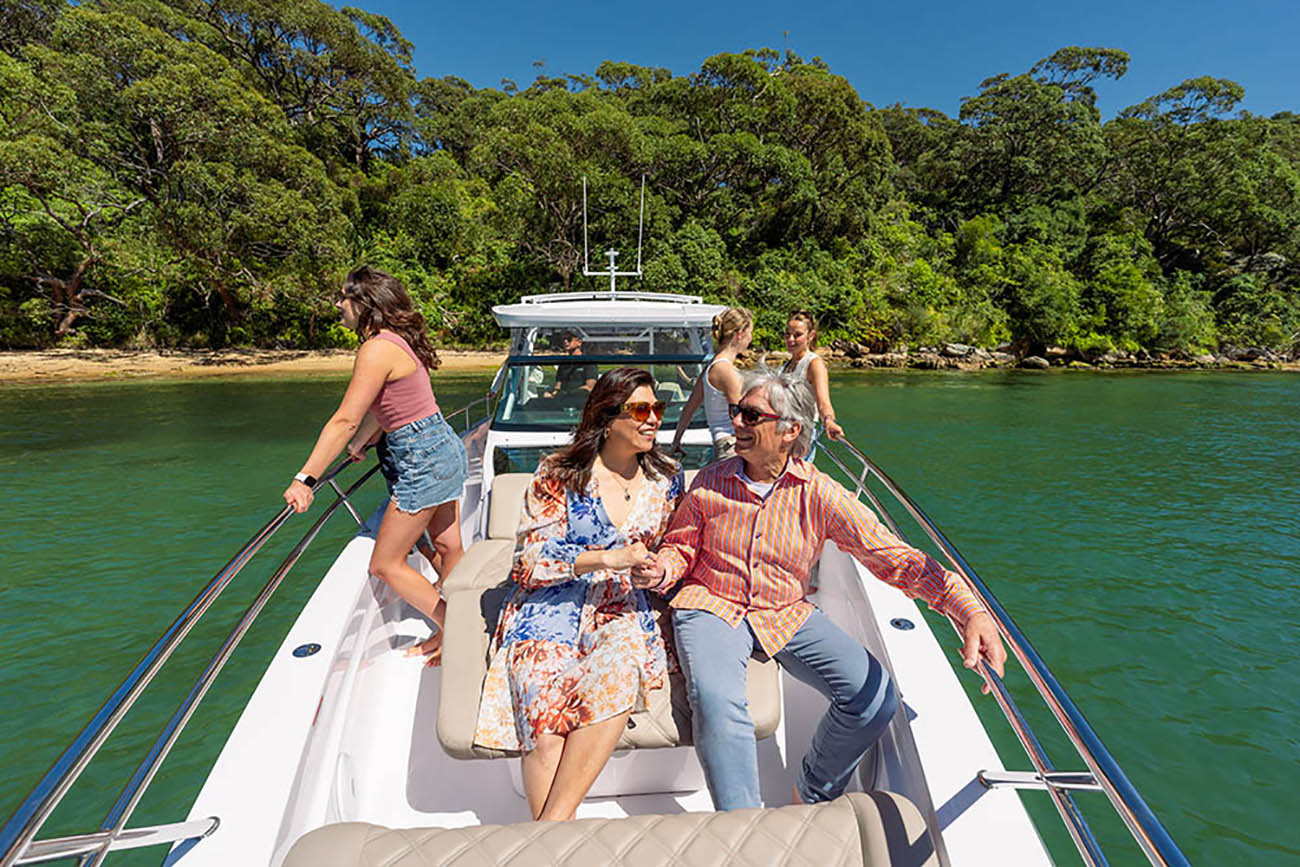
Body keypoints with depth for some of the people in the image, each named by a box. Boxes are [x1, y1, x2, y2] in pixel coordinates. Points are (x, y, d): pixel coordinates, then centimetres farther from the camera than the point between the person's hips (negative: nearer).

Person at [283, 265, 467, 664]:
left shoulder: (377, 349, -18)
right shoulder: (398, 340, 11)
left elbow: (345, 421, -21)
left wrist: (305, 478, -19)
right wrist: (359, 444, 35)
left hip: (423, 459, -10)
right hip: (444, 448, 10)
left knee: (385, 564, 2)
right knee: (448, 548, 18)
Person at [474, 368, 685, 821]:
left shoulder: (667, 481, 10)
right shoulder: (557, 476, -1)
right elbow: (530, 562, -5)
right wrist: (606, 558, -16)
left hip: (622, 610, 2)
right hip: (551, 608, -1)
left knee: (620, 668, -32)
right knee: (544, 715, -27)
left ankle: (552, 820, -24)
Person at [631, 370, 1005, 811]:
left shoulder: (820, 494, -7)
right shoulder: (710, 483, -4)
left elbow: (892, 555, -12)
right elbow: (681, 547, 6)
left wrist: (970, 611, -24)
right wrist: (661, 570, -19)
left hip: (786, 615, 2)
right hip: (711, 608, -1)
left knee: (874, 697, -14)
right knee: (717, 703, -30)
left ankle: (812, 797, 14)